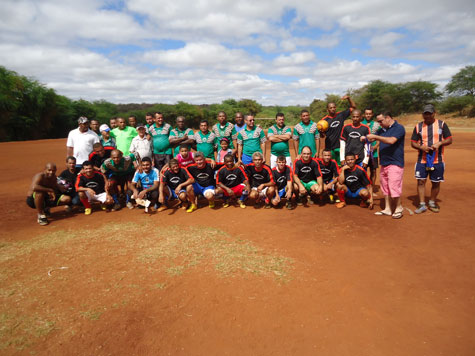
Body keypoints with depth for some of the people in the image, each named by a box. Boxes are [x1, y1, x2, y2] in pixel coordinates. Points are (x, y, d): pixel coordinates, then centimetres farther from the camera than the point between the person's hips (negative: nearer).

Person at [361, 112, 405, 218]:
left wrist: (375, 137, -22)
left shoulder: (399, 128, -9)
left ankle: (399, 208, 11)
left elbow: (391, 140, -23)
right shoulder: (382, 130, 14)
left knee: (394, 187, -8)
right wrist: (365, 138, -7)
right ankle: (387, 209, 21)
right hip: (384, 163, 8)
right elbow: (373, 138, 16)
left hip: (395, 163, -7)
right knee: (385, 187, 11)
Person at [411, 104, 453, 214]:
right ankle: (422, 205, 7)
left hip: (437, 160, 0)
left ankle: (432, 203, 24)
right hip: (422, 159, 0)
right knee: (421, 181, -2)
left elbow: (449, 140, 4)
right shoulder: (418, 126, 6)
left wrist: (439, 143, -16)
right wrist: (421, 147, -13)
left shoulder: (442, 124, 4)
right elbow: (413, 143, 6)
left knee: (436, 182, 7)